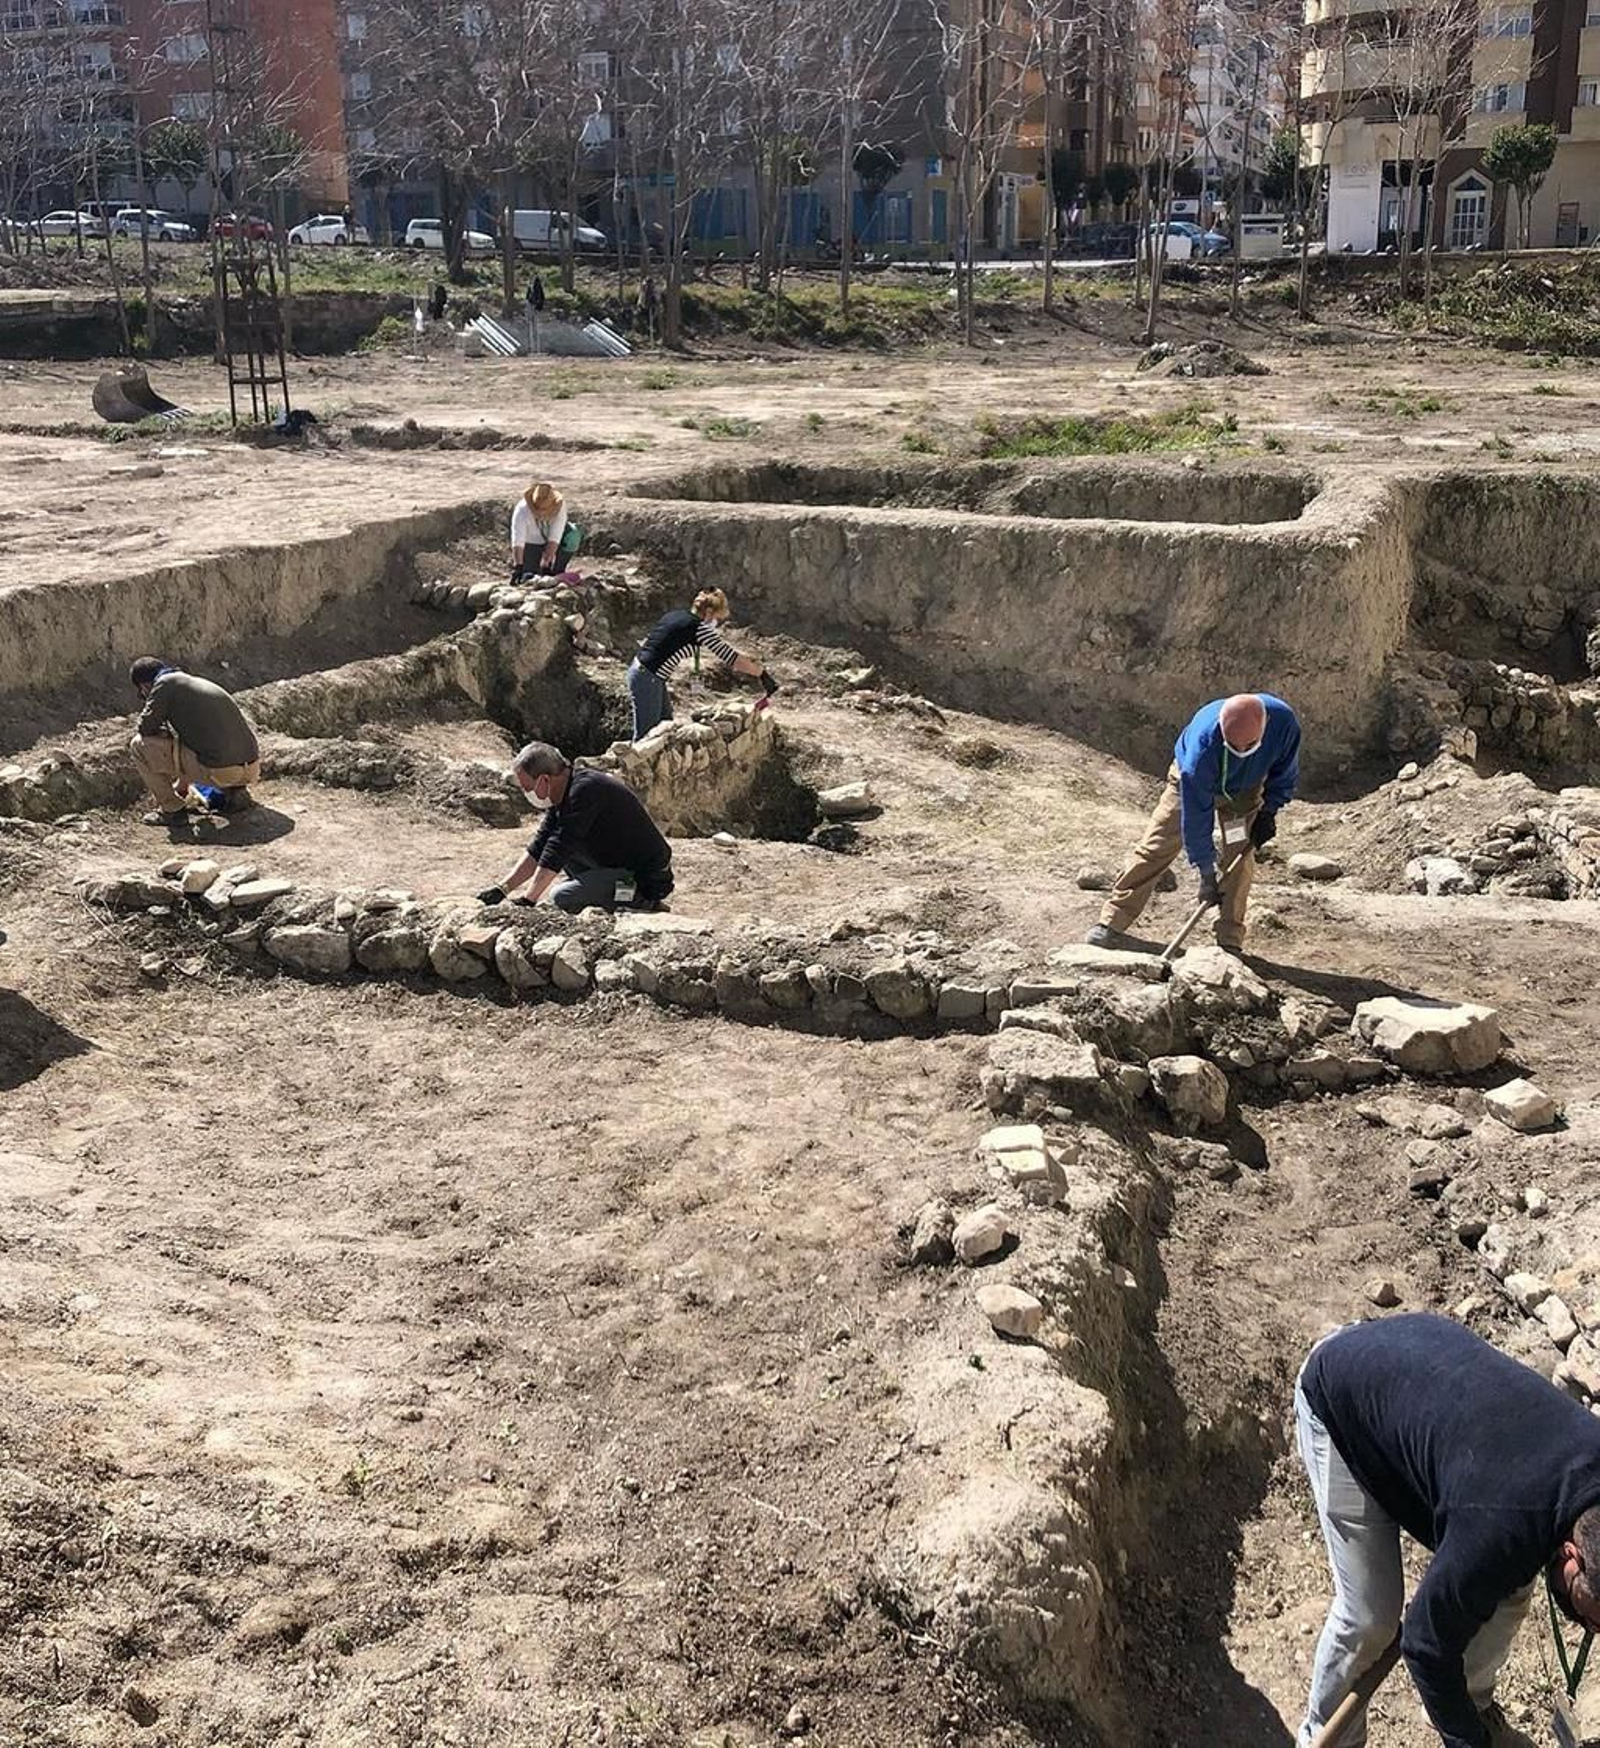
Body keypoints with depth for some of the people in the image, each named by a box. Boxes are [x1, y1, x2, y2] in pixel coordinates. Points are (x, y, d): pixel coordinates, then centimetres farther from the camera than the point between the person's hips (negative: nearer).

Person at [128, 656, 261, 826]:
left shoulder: (165, 684, 1)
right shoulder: (197, 681, 25)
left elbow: (145, 727, -5)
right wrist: (182, 785, 45)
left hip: (219, 772, -8)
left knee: (139, 745, 5)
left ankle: (171, 809, 12)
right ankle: (236, 792, 18)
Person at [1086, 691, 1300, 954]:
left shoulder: (1283, 722, -35)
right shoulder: (1203, 744, -44)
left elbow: (1285, 775, -9)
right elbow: (1196, 814, -35)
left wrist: (1269, 811, -17)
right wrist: (1206, 873, -32)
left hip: (1245, 789, 3)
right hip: (1192, 783, -2)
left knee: (1240, 857, -9)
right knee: (1155, 848, -7)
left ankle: (1230, 941, 0)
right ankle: (1112, 923, -3)